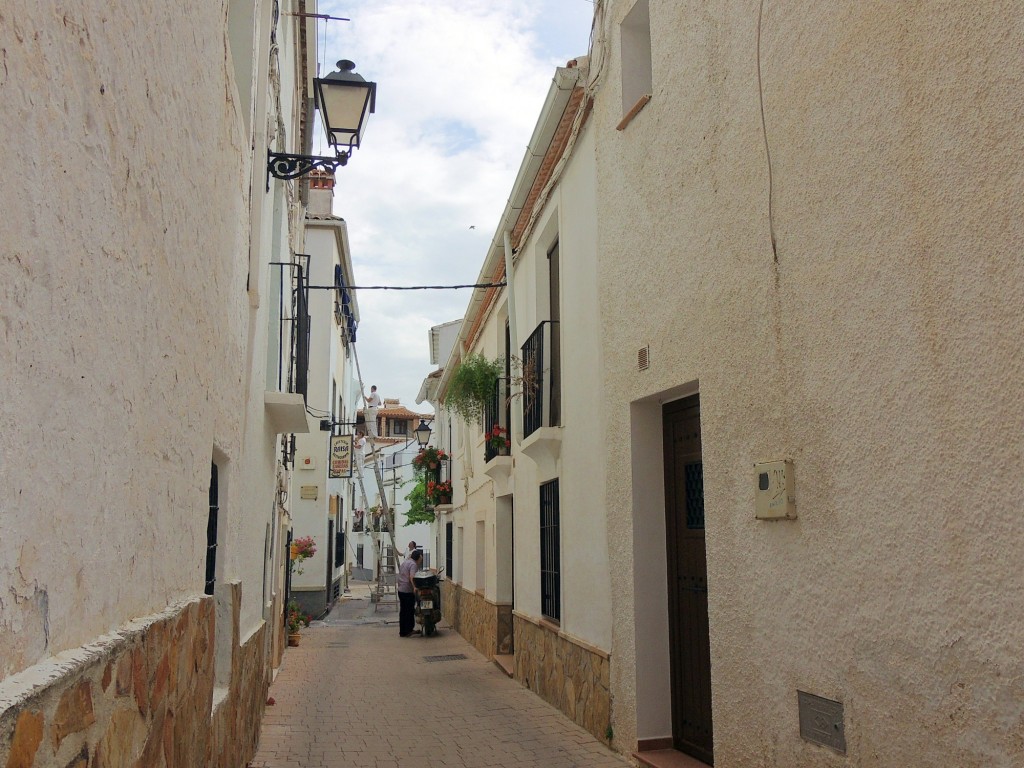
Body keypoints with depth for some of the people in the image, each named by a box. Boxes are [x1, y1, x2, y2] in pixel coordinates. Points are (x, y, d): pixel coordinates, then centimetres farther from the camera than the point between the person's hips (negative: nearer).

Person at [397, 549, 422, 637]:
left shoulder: (404, 563, 17)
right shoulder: (413, 564, -12)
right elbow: (412, 577, -26)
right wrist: (414, 587, -36)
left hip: (400, 590, 9)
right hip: (408, 591, -9)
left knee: (403, 611, 12)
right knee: (410, 611, 0)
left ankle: (402, 631, 16)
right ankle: (408, 631, 2)